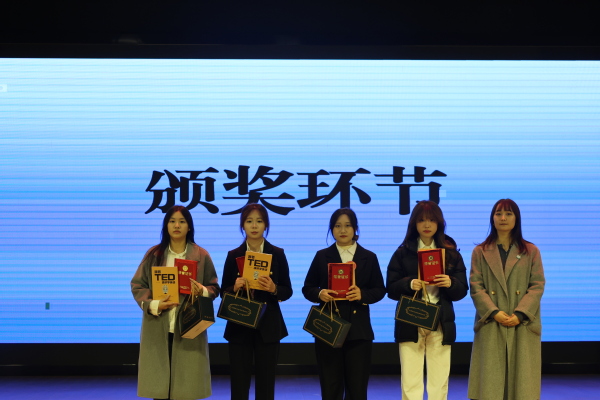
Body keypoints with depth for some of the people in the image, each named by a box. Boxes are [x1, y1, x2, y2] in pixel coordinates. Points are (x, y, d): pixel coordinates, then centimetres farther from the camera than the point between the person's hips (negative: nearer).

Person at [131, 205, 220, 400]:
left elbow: (214, 288, 9)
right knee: (158, 384, 1)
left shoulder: (201, 255, 4)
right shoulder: (153, 254, 5)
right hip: (158, 328, 1)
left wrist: (203, 291, -14)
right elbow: (137, 285, 4)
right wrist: (153, 305, -12)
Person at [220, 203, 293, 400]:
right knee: (239, 382, 1)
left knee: (266, 383, 4)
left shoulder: (277, 254, 1)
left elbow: (288, 291, 2)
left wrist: (274, 289, -18)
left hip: (268, 326, 0)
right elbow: (224, 292, 5)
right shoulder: (233, 255, 3)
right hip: (239, 326, 0)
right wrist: (235, 287, -15)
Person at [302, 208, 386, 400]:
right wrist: (320, 294, -15)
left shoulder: (369, 257, 8)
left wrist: (363, 294, -15)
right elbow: (307, 289, 7)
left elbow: (380, 290, 5)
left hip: (358, 329, 0)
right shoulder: (322, 256, 7)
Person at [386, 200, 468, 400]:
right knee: (410, 383, -2)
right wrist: (409, 284, -18)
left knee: (439, 383, 3)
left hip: (441, 325, 1)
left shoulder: (451, 253, 7)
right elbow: (391, 289, 1)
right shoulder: (402, 253, 5)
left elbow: (462, 290, 4)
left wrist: (450, 283, -17)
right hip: (409, 324, -1)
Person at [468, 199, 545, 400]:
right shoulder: (480, 252, 8)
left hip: (523, 326, 0)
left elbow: (537, 286, 1)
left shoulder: (531, 251, 8)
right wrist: (494, 312, -14)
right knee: (491, 378, -2)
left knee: (521, 377, 1)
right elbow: (476, 287, 0)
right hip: (491, 326, 0)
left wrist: (520, 314, -13)